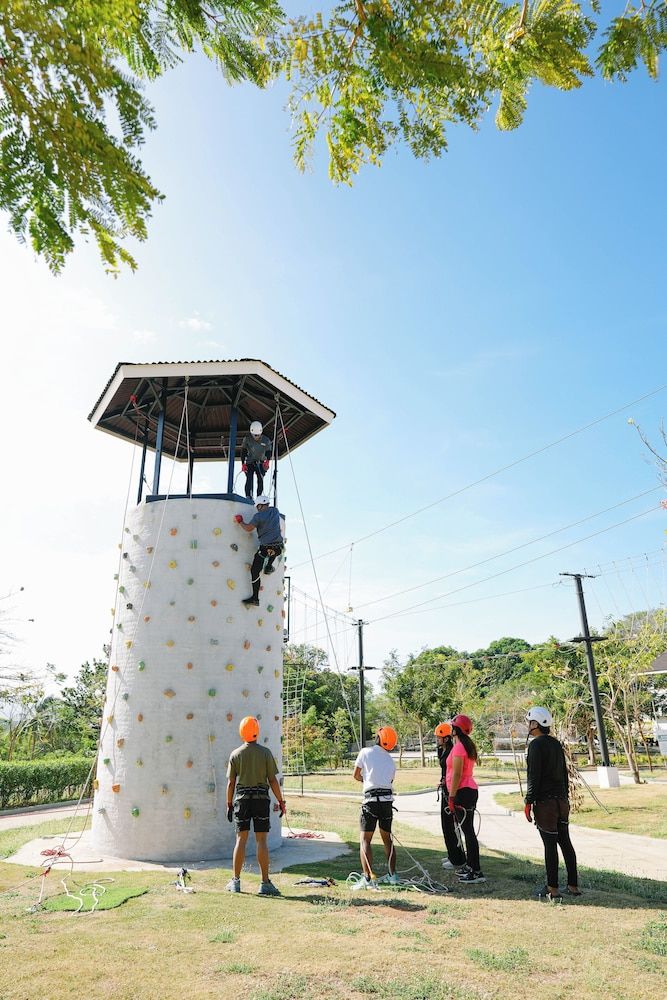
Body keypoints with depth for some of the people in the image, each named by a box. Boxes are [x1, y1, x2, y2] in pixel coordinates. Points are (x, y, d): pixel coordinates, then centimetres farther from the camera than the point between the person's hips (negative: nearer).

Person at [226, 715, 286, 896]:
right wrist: (281, 802, 1)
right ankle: (265, 883, 3)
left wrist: (229, 804, 11)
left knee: (241, 839, 9)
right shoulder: (265, 752, -5)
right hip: (261, 798, -2)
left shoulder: (235, 754, 0)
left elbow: (231, 782, 2)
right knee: (261, 840, 1)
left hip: (242, 798, 2)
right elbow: (272, 780, -5)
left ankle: (235, 881, 15)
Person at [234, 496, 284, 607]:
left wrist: (240, 522, 10)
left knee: (255, 571, 4)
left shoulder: (259, 516, -8)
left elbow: (248, 528, -9)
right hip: (278, 547, 5)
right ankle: (269, 567, 36)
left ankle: (255, 598, 2)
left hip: (265, 547, -5)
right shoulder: (275, 511, 10)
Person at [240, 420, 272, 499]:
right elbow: (243, 452, -4)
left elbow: (269, 451, -1)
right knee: (249, 479, -17)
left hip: (261, 463, 1)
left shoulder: (266, 440, -10)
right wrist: (243, 464, -11)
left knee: (260, 480, -10)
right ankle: (248, 497, -23)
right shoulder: (247, 439, -10)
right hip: (249, 463, -1)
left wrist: (267, 461, -20)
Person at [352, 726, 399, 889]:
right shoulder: (391, 760, 13)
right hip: (388, 800, 5)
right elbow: (390, 781, 12)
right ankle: (393, 875, 26)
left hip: (371, 800, -5)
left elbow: (356, 775, 6)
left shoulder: (365, 752, -1)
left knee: (364, 840, -2)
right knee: (387, 839, 20)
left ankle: (368, 878, -11)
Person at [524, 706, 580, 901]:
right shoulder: (556, 743, 12)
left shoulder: (536, 745, -14)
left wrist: (529, 801, -12)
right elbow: (564, 772, 18)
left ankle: (552, 889, 4)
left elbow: (534, 777, -17)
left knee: (550, 845, -2)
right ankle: (573, 886, 19)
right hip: (562, 800, 8)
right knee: (565, 843, 13)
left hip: (545, 802, -8)